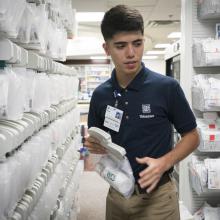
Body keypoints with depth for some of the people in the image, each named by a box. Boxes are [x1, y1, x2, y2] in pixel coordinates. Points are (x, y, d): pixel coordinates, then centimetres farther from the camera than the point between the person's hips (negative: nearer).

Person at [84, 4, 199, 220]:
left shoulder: (167, 87, -13)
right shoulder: (100, 94, -2)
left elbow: (192, 136, -4)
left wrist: (163, 162, -20)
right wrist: (95, 145, -13)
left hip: (156, 195, -3)